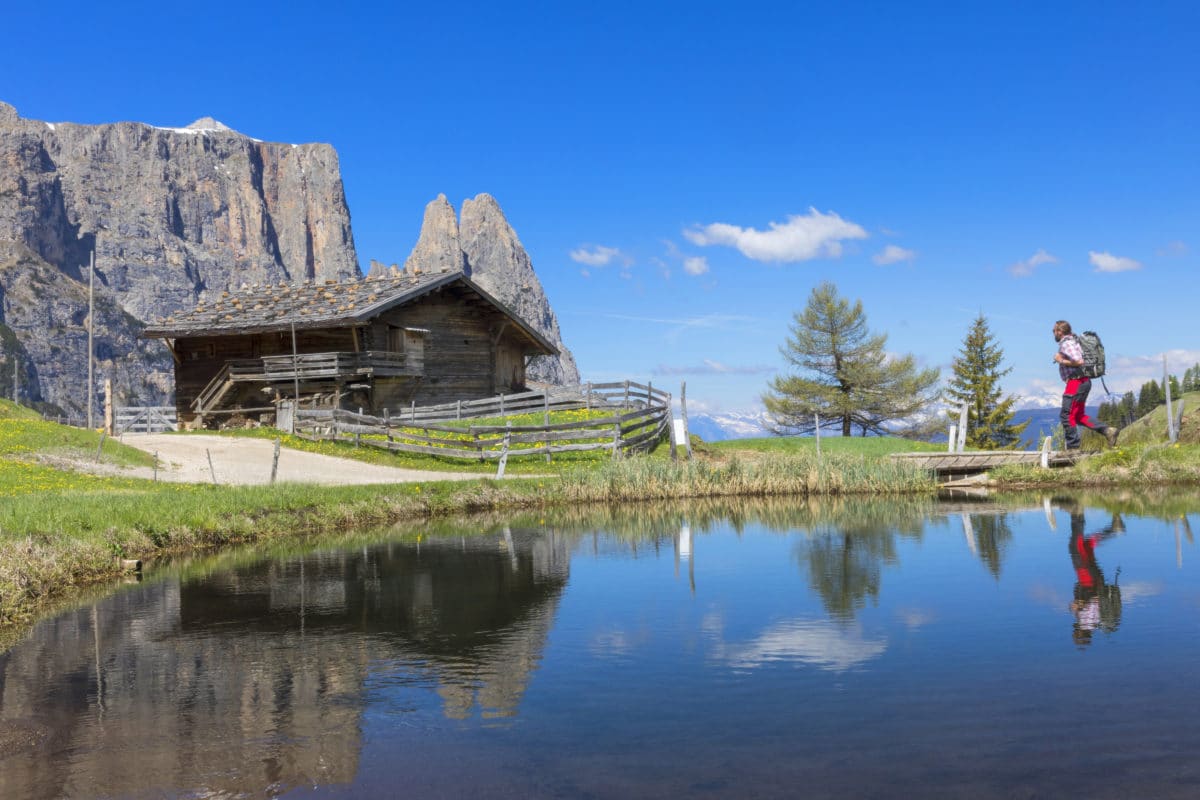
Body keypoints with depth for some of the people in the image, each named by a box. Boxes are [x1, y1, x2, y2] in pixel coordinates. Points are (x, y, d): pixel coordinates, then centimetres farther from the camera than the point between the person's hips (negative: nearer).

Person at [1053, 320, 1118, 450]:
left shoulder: (1066, 343, -14)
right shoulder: (1073, 341, 18)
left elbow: (1079, 361, -26)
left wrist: (1061, 361, -14)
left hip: (1076, 382, -10)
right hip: (1084, 381, 10)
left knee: (1067, 416, -5)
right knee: (1079, 416, 15)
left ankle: (1072, 447, -3)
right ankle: (1107, 430, 6)